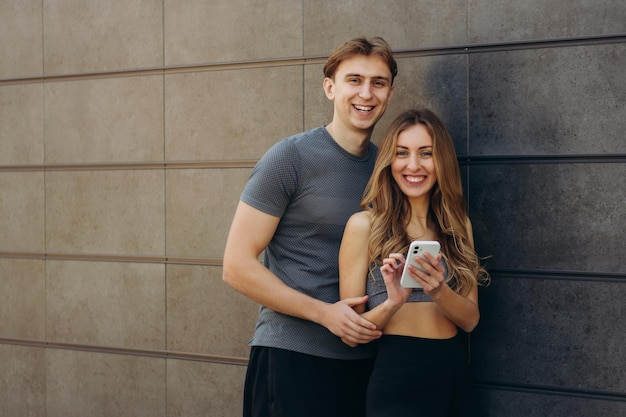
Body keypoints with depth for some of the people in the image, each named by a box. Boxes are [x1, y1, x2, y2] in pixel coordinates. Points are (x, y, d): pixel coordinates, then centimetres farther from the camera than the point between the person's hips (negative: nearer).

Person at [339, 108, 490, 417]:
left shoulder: (457, 226, 7)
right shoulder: (364, 225, -7)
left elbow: (470, 319, 1)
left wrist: (439, 291, -18)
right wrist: (392, 303, -23)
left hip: (455, 375, 5)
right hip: (397, 379, -5)